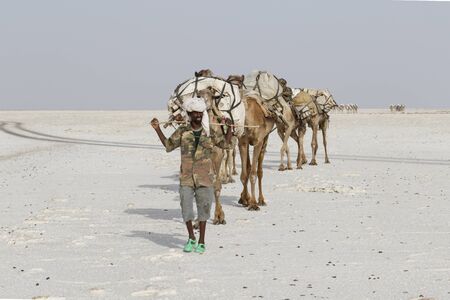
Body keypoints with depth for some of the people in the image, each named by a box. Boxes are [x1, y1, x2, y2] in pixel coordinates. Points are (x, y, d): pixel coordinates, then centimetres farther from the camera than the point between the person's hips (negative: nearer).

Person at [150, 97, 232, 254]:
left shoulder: (209, 133, 4)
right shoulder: (182, 131, 3)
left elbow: (225, 142, 14)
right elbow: (168, 145, 10)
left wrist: (229, 127, 1)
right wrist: (157, 129, 4)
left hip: (204, 178, 0)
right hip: (186, 177, 0)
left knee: (203, 207, 5)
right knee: (186, 207, -2)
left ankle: (201, 242, 15)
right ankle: (191, 238, 17)